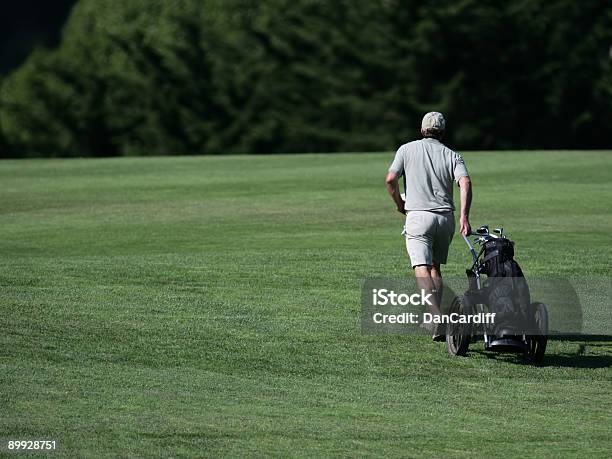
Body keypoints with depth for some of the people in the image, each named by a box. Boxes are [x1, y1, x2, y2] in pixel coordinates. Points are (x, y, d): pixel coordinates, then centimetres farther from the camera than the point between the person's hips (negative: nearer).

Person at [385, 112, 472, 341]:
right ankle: (436, 317, 17)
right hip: (446, 218, 3)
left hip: (418, 216, -3)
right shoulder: (452, 156, 10)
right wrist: (464, 216, -15)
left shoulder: (407, 150, 6)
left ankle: (436, 315, -32)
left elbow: (391, 179, -6)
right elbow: (465, 182, -9)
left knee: (422, 269, -12)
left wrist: (399, 203, 12)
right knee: (435, 268, 19)